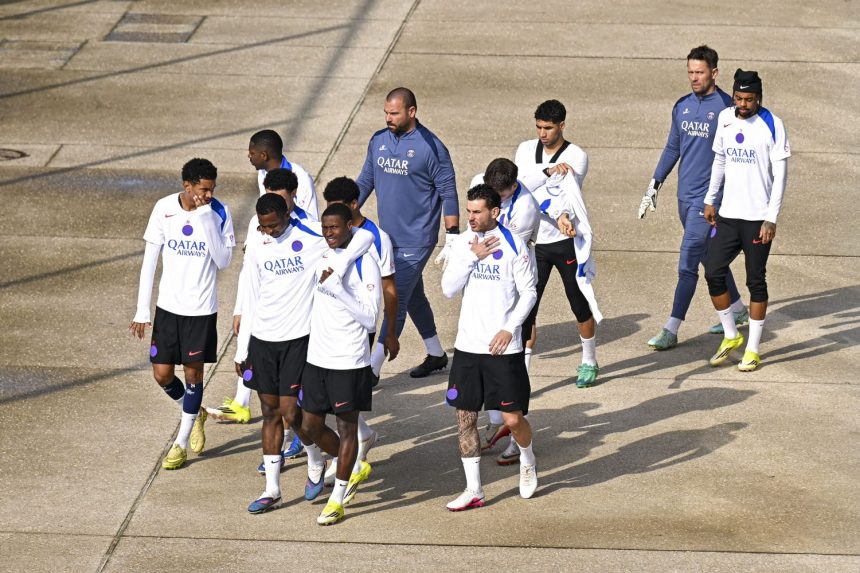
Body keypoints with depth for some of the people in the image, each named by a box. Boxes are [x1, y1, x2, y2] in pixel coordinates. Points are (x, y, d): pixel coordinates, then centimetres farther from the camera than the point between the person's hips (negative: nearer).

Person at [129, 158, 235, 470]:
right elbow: (150, 260, -1)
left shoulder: (218, 213, -11)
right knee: (162, 373, 4)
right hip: (168, 304, 2)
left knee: (193, 371, 6)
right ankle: (194, 414, 33)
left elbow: (223, 260, -18)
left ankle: (182, 443, 20)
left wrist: (206, 219, -25)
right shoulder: (164, 209, -8)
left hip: (201, 307, -2)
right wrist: (142, 310, -2)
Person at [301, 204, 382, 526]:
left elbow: (370, 319, -19)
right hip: (316, 357, 7)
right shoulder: (319, 257, 7)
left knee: (346, 426, 5)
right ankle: (356, 468, 33)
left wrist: (338, 290, -25)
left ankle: (337, 498, 15)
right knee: (311, 426, 11)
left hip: (349, 361, -7)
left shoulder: (365, 266, -12)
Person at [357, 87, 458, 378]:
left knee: (396, 302, -9)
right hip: (389, 236, 7)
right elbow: (365, 182, 13)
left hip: (416, 241, -7)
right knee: (413, 298, 18)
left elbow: (448, 193, -9)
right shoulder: (378, 141, 4)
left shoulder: (431, 147, -13)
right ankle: (436, 356, 32)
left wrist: (452, 237, -12)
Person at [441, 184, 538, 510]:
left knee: (513, 418, -2)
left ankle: (528, 463, 30)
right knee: (464, 417, 4)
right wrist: (473, 257, -13)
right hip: (467, 346, 4)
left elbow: (529, 293, -5)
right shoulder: (463, 244, 4)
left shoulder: (513, 245, -8)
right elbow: (448, 290, -3)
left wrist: (509, 328, -14)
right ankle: (473, 490, 12)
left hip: (503, 347, -4)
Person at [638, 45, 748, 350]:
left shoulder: (727, 108, -11)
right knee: (710, 258, 18)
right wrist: (654, 186, 16)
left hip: (709, 198, -7)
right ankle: (738, 310, 34)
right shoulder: (682, 106, 8)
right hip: (685, 196, 7)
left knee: (687, 265, -9)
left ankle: (671, 331, -8)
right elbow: (672, 148, 18)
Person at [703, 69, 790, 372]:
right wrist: (710, 200, 17)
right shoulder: (725, 119, 5)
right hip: (727, 214, 5)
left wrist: (771, 219, -14)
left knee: (756, 281, 1)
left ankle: (752, 350, 10)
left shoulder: (771, 125, -10)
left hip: (757, 218, -5)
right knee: (713, 272, 1)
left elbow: (780, 175, -10)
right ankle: (731, 336, 20)